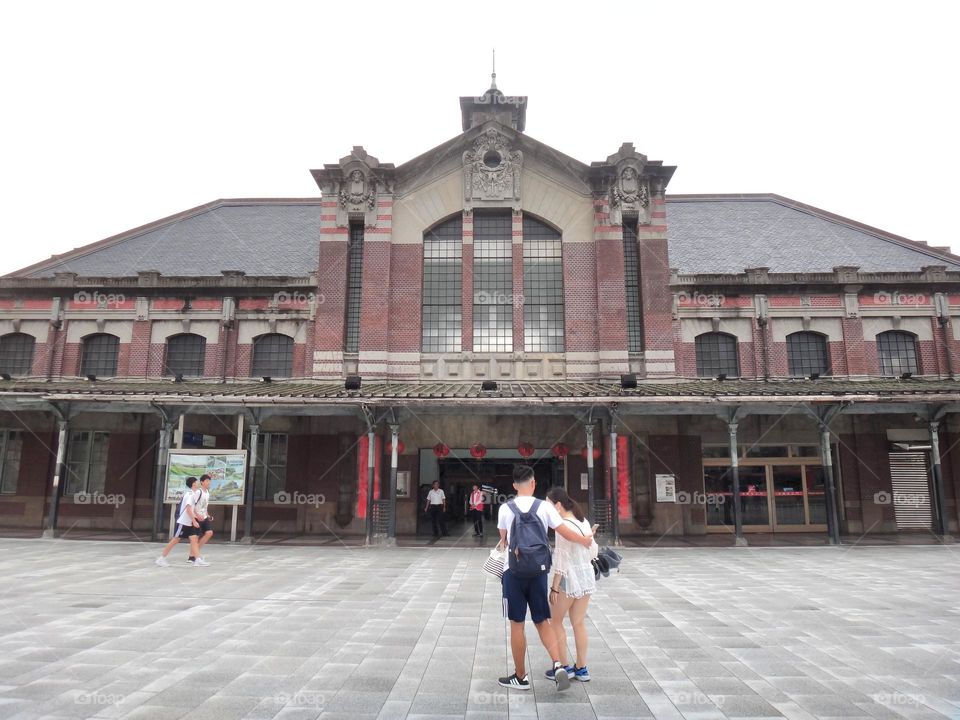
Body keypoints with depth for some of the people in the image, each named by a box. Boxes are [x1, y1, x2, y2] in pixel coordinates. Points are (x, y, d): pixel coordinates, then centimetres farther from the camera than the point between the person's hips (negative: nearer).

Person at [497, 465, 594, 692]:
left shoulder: (505, 509, -4)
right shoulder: (544, 506, -4)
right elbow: (565, 532, -2)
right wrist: (585, 540, 17)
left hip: (514, 571, -1)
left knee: (517, 624, 8)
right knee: (542, 621, 15)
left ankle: (520, 677, 17)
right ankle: (558, 665, 0)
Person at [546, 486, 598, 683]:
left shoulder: (563, 526, -18)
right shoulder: (584, 521, 7)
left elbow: (562, 559, -19)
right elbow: (593, 551, 10)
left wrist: (554, 587, -15)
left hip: (568, 578, -8)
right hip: (586, 577, 8)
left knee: (556, 621, 9)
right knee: (579, 623, 14)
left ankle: (564, 667, 14)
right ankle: (581, 668, 20)